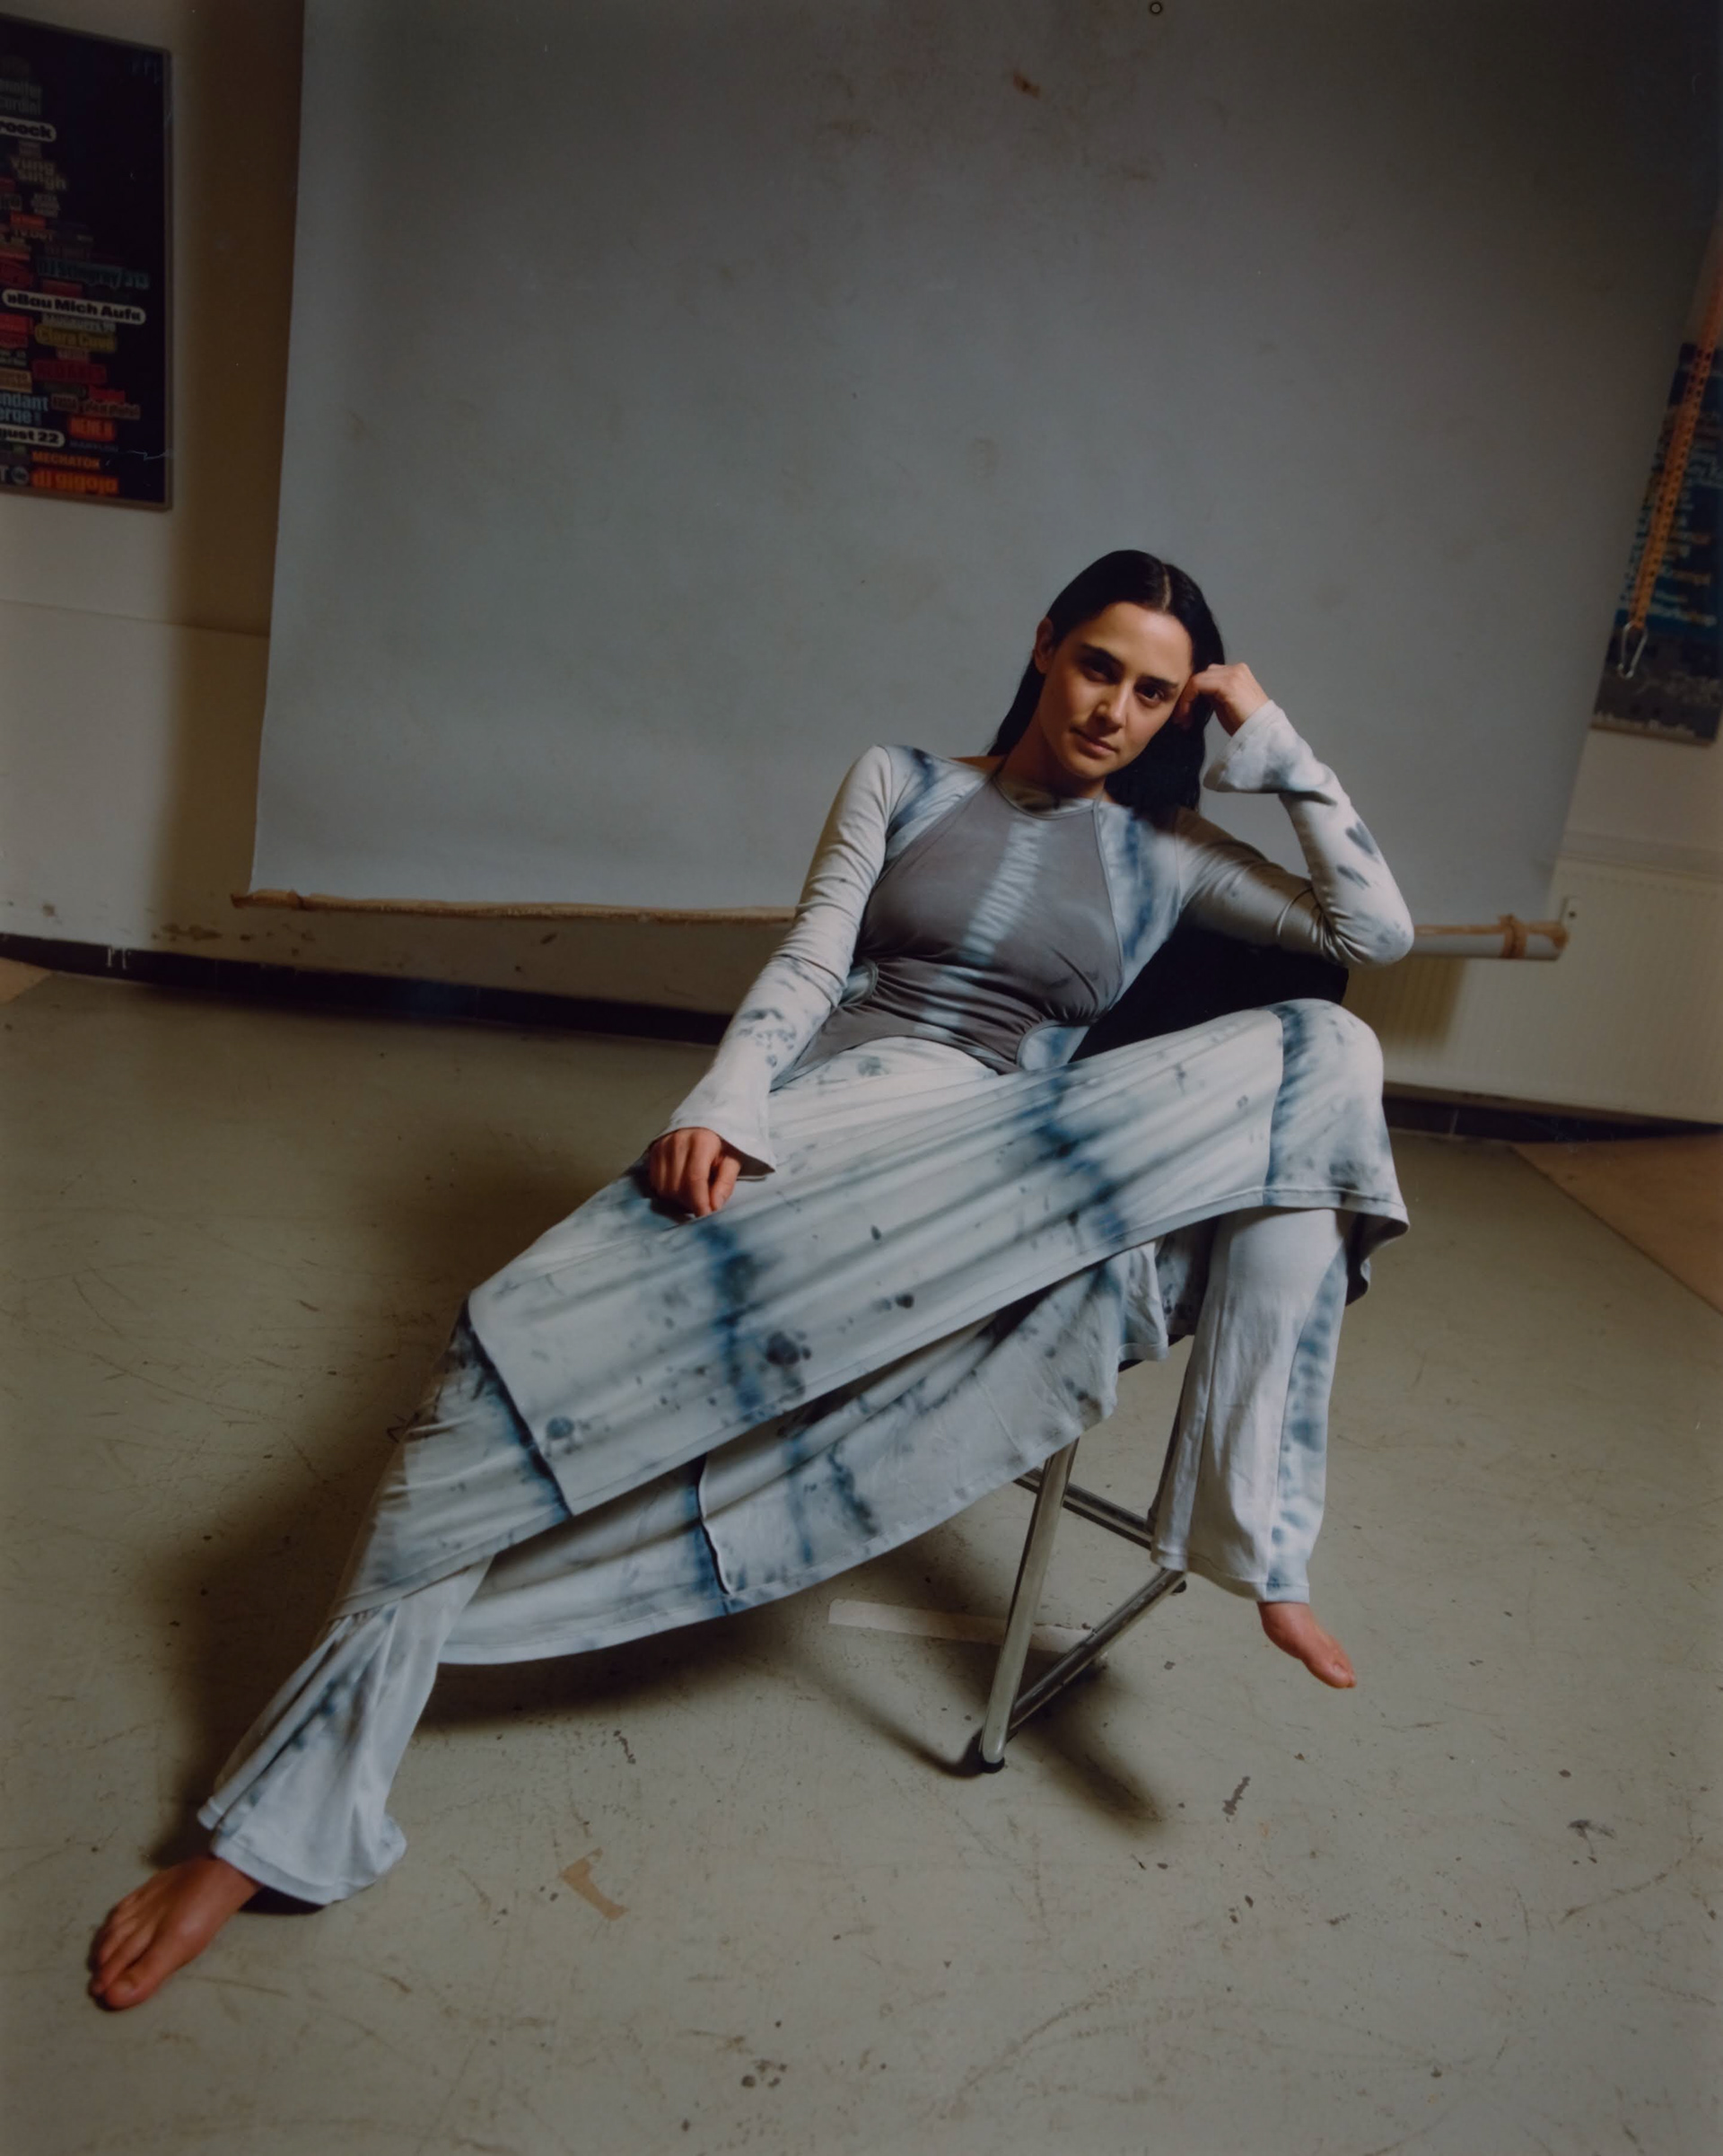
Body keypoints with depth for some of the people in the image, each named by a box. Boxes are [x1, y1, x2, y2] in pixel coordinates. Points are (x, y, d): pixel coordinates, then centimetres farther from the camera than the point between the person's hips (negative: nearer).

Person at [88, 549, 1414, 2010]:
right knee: (526, 1359, -25)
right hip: (812, 1129, -1)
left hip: (1010, 1179, 1)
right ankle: (270, 1827, -12)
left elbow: (1377, 931, 14)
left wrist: (1277, 749, 9)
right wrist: (717, 1108, -13)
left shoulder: (1164, 852, 19)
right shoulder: (900, 782, 17)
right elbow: (803, 971, 6)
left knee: (1321, 1063, -19)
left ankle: (1259, 1543, -18)